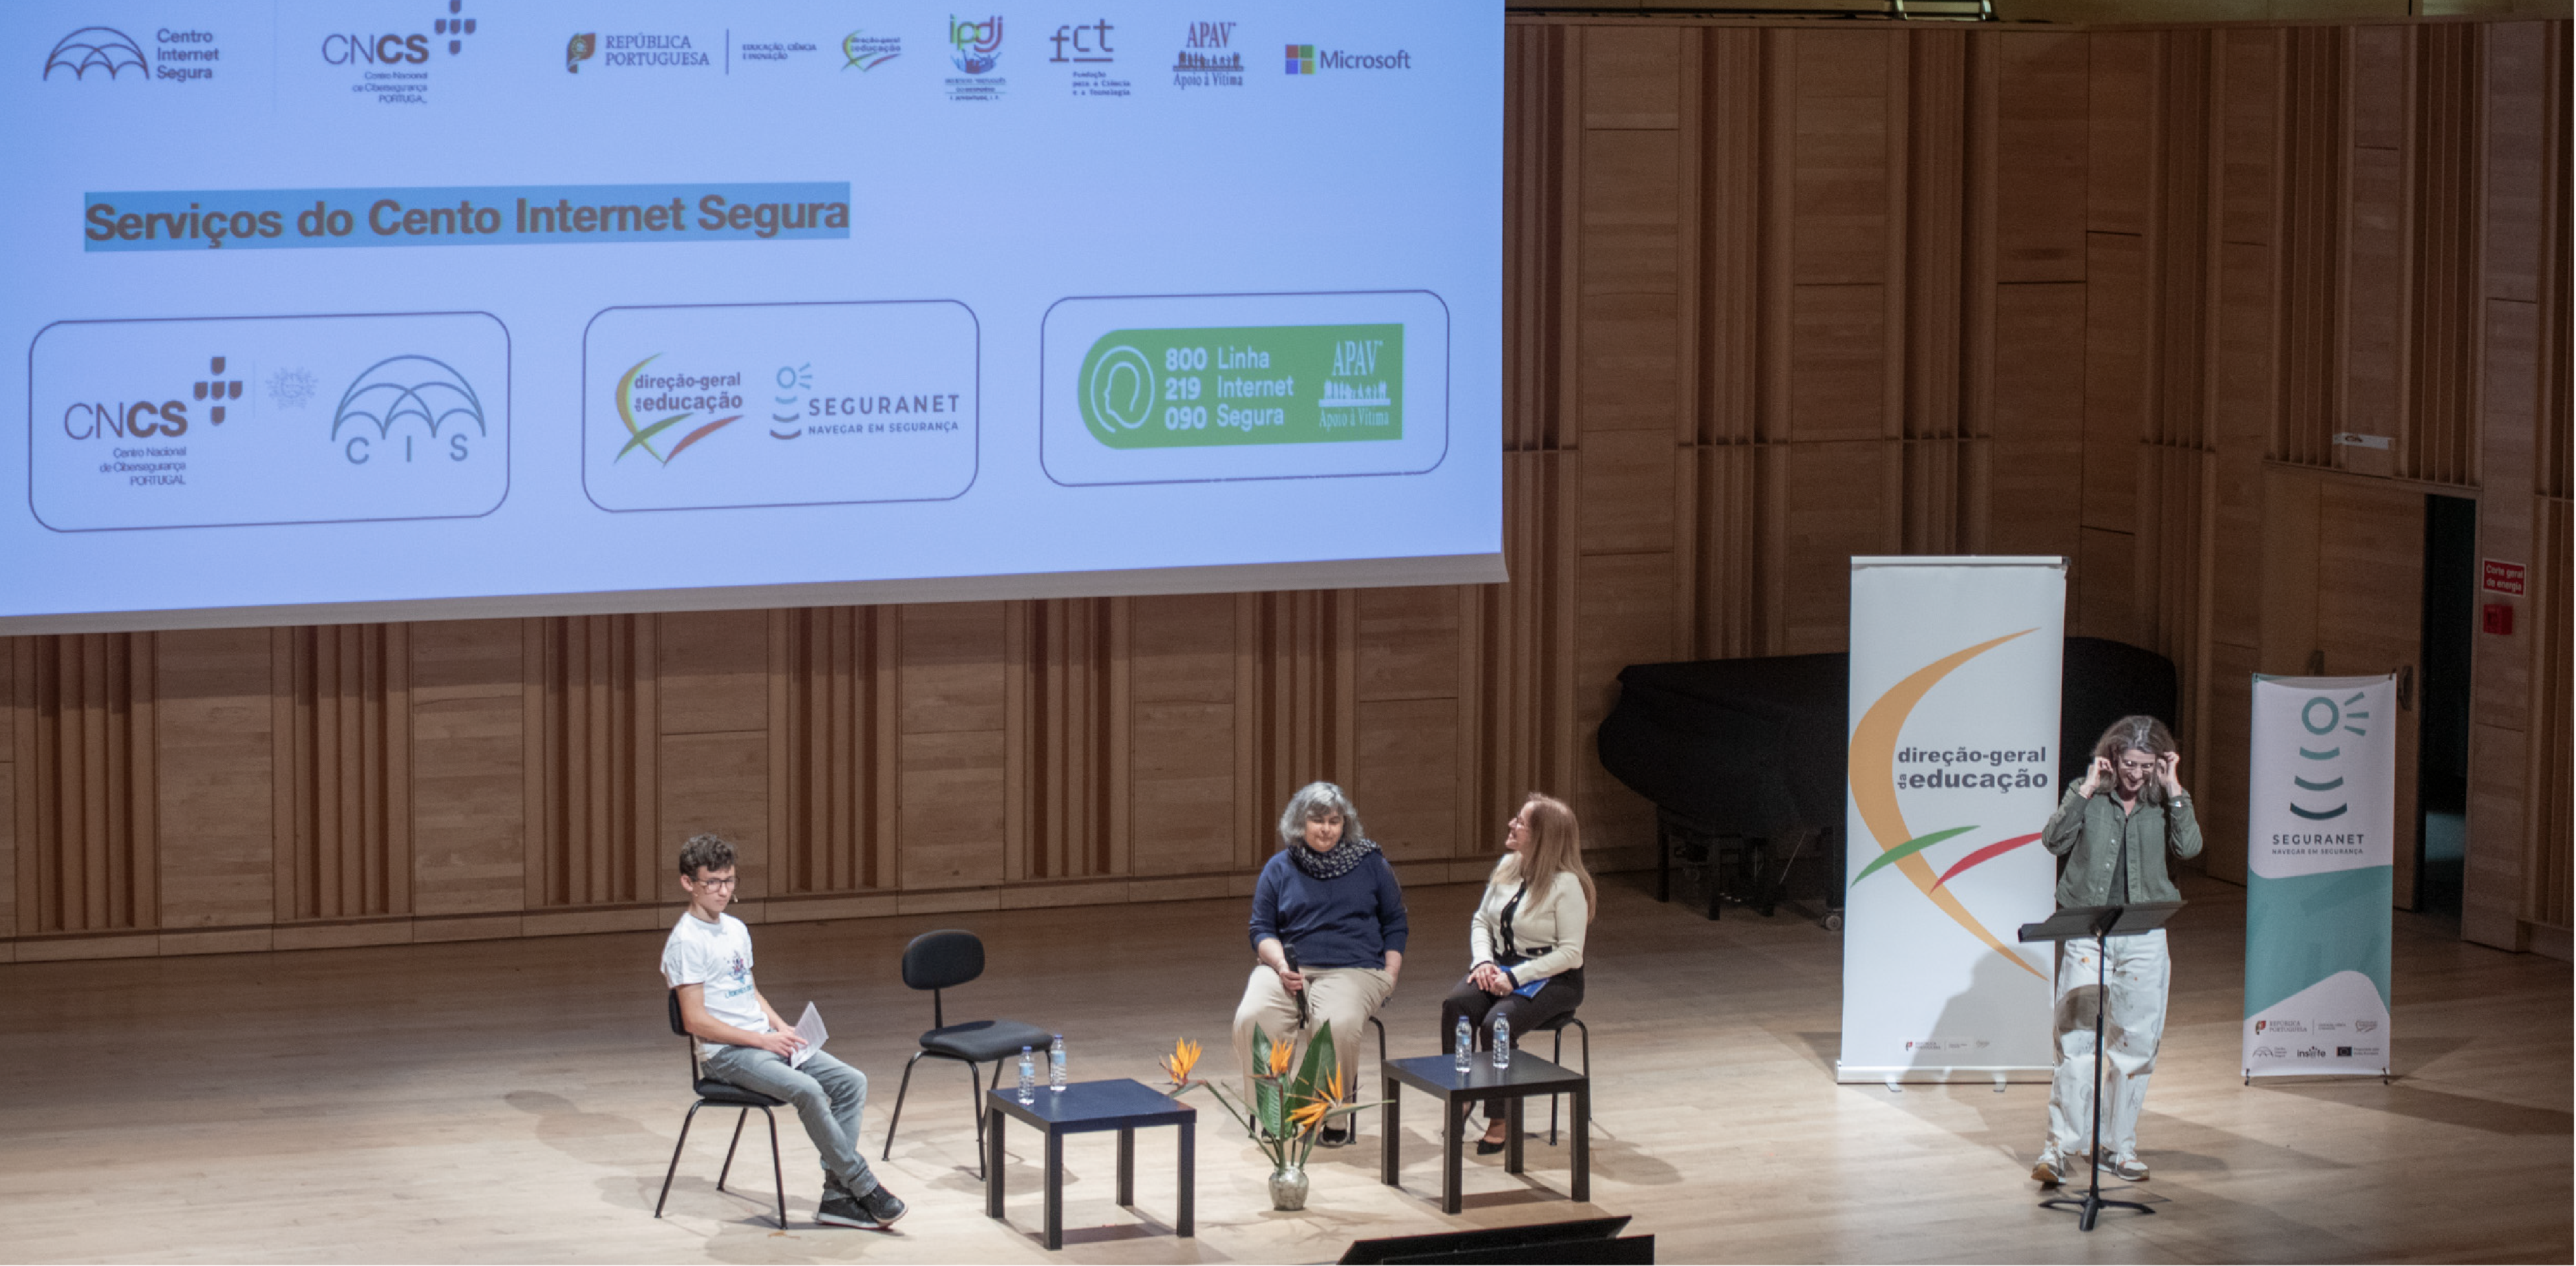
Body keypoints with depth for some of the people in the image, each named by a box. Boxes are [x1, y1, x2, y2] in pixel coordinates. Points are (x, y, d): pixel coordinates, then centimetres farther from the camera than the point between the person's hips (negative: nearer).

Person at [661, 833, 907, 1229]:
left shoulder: (736, 929, 16)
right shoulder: (686, 941, -12)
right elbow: (695, 1021, -16)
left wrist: (782, 1028, 5)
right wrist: (763, 1040, -16)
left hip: (764, 1041, 9)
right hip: (724, 1053, -9)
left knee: (852, 1082, -9)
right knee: (806, 1089, -31)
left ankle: (837, 1196, -12)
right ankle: (865, 1188, -20)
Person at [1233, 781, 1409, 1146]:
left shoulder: (1370, 863, 12)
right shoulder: (1279, 868, 13)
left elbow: (1395, 924, 17)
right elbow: (1262, 929, 14)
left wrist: (1390, 976, 3)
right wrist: (1281, 965, -7)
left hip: (1354, 969, -2)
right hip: (1289, 969, 2)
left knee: (1337, 1024, -36)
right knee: (1251, 1019, -30)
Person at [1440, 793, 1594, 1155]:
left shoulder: (1567, 884, -14)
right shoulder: (1507, 867, 7)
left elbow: (1570, 953, -16)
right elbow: (1481, 920, 15)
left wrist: (1516, 977, -21)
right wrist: (1483, 962, -6)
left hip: (1552, 980, -6)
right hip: (1501, 969, 6)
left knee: (1497, 1023, -31)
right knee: (1455, 1006, -24)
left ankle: (1500, 1121, -17)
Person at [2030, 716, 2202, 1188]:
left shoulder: (2162, 801, 7)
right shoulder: (2088, 795, 3)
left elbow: (2190, 847, -8)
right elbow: (2054, 840, -11)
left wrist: (2173, 790, -10)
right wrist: (2087, 790, -14)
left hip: (2144, 939, 2)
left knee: (2136, 1042, 6)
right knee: (2075, 1038, -8)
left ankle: (2118, 1146, 17)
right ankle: (2061, 1147, -4)